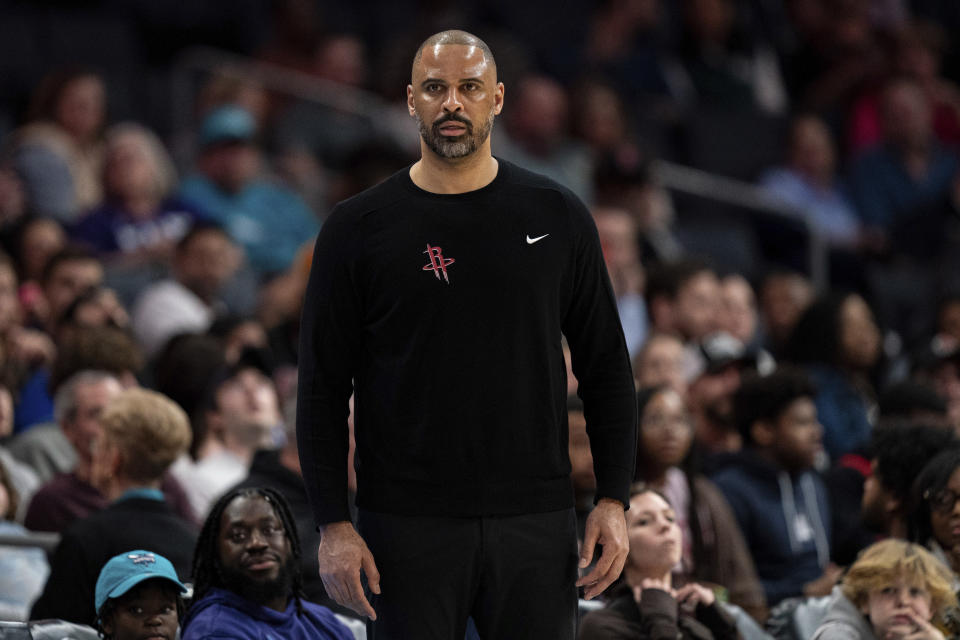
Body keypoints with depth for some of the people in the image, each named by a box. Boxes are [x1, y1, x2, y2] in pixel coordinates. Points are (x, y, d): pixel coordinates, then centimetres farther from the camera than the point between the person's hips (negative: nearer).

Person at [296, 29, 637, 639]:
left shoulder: (556, 217, 6)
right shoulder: (359, 228, 2)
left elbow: (607, 369, 10)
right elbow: (323, 388, 2)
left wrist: (614, 501, 2)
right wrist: (333, 524, -6)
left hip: (535, 521, 1)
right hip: (407, 530, -1)